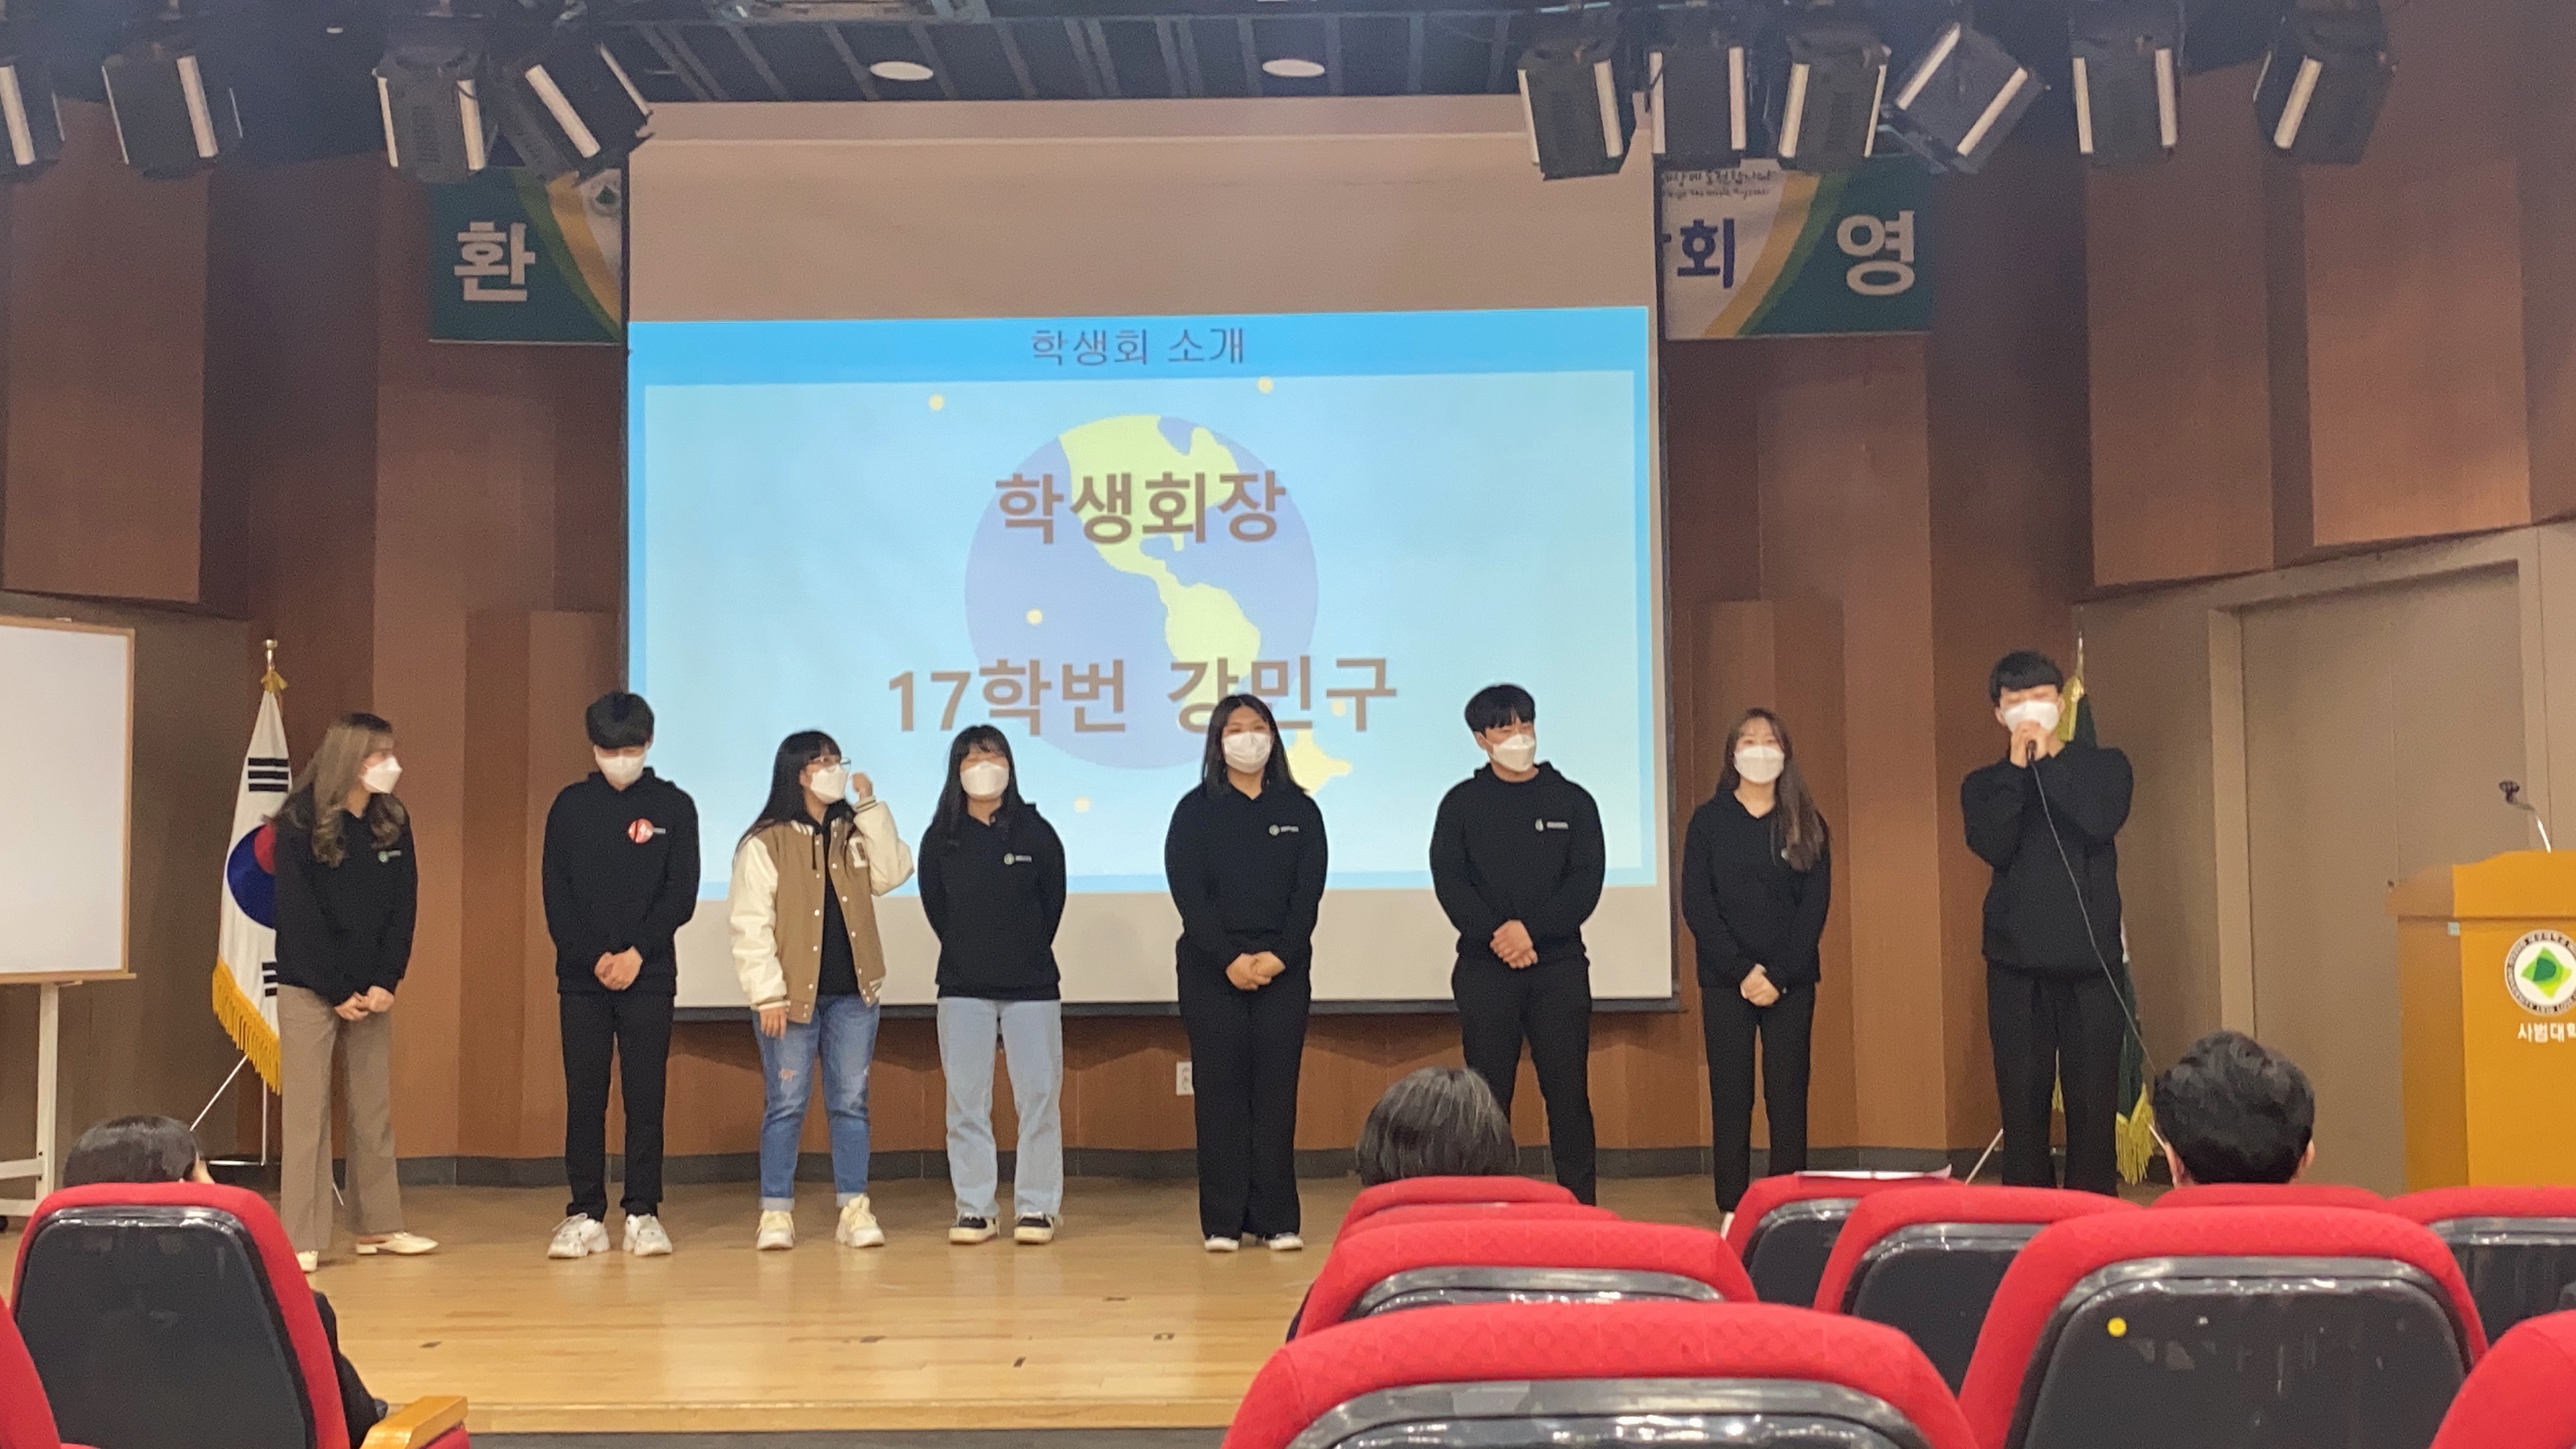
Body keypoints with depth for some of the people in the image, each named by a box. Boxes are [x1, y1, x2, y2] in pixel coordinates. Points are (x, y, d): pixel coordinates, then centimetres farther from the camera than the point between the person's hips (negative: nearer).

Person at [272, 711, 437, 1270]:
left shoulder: (394, 821, 2)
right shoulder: (300, 825, -11)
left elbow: (404, 907, 3)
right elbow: (297, 915, -11)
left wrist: (386, 982, -7)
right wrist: (337, 992, -12)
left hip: (371, 990, 4)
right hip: (309, 988, -4)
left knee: (374, 1110, 8)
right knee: (308, 1113, -1)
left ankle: (377, 1226, 18)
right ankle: (303, 1239, 5)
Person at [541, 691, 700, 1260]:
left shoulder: (674, 806, 2)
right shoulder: (570, 806, 5)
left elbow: (682, 895, -2)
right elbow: (556, 896, 2)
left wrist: (637, 952, -12)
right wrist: (594, 957, -10)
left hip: (649, 977, -1)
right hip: (581, 976, 1)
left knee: (645, 1097, 1)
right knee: (584, 1099, 3)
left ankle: (643, 1213, 8)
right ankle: (585, 1216, 9)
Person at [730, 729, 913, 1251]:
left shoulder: (854, 833, 11)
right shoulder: (765, 843, -6)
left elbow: (892, 874, -6)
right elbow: (751, 924, -10)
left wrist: (870, 807, -7)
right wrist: (767, 993, -15)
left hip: (853, 992, 4)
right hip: (793, 994, -4)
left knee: (851, 1104, 7)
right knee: (787, 1105, 1)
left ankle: (855, 1209, 12)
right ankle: (776, 1213, 8)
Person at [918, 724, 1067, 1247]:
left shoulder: (1036, 832, -1)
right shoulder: (939, 839, 2)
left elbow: (1053, 903, 6)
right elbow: (936, 908, 9)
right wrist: (972, 953, 11)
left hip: (1032, 986, -1)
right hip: (963, 988, 1)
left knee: (1039, 1096, -1)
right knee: (966, 1101, 2)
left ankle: (1036, 1207, 6)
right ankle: (974, 1208, 10)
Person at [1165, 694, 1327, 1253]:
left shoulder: (1299, 810, 9)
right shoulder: (1196, 810, 4)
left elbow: (1309, 892, 2)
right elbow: (1188, 892, -4)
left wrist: (1278, 956, -11)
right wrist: (1229, 959, -14)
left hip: (1284, 968, 1)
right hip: (1211, 969, -1)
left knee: (1276, 1090, 1)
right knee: (1220, 1090, -1)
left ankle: (1277, 1219, 5)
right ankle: (1223, 1222, 3)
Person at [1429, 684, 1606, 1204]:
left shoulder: (1572, 801, 8)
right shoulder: (1462, 803, 7)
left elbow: (1587, 882, -1)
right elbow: (1449, 883, -2)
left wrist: (1530, 928, -14)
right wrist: (1496, 935, -15)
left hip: (1559, 966, 0)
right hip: (1484, 968, 0)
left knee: (1568, 1092, 0)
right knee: (1488, 1094, 2)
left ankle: (1580, 1203, 6)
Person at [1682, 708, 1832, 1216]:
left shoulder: (1807, 825, 6)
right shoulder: (1709, 820, 4)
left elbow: (1815, 906, 0)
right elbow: (1695, 904, -3)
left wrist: (1779, 975, -11)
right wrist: (1741, 970, -12)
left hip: (1791, 981, 1)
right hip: (1724, 981, 0)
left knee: (1788, 1098, 0)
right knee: (1731, 1097, 1)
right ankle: (1732, 1209, 7)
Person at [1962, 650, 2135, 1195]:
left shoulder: (2104, 766, 8)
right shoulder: (1984, 785, 11)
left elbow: (2101, 823, -13)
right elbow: (1992, 847, -9)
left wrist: (2045, 762, -9)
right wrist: (2016, 769, -10)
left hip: (2089, 960, -1)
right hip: (2016, 963, 1)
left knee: (2093, 1098, -1)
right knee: (2022, 1100, 1)